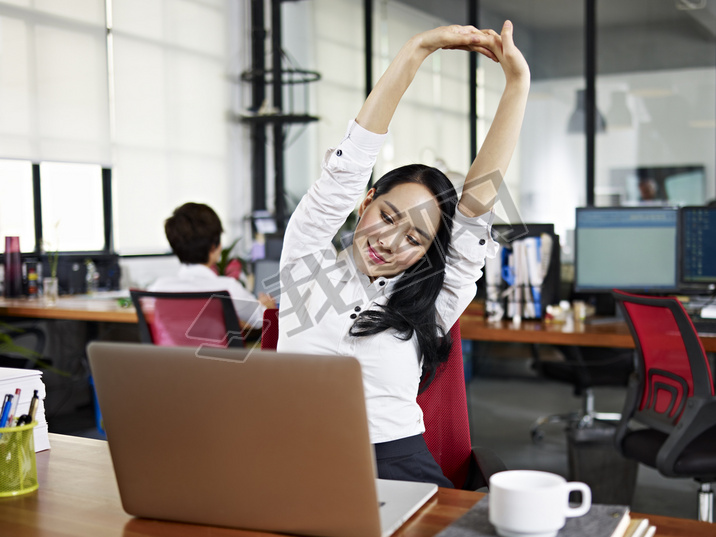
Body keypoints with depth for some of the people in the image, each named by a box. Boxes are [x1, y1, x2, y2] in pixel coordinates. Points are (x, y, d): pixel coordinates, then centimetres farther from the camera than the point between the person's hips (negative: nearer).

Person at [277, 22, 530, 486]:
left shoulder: (429, 305, 9)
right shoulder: (310, 257, 8)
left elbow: (479, 197, 3)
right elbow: (350, 163, 0)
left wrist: (518, 82, -1)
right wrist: (419, 49, -4)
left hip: (396, 463, 0)